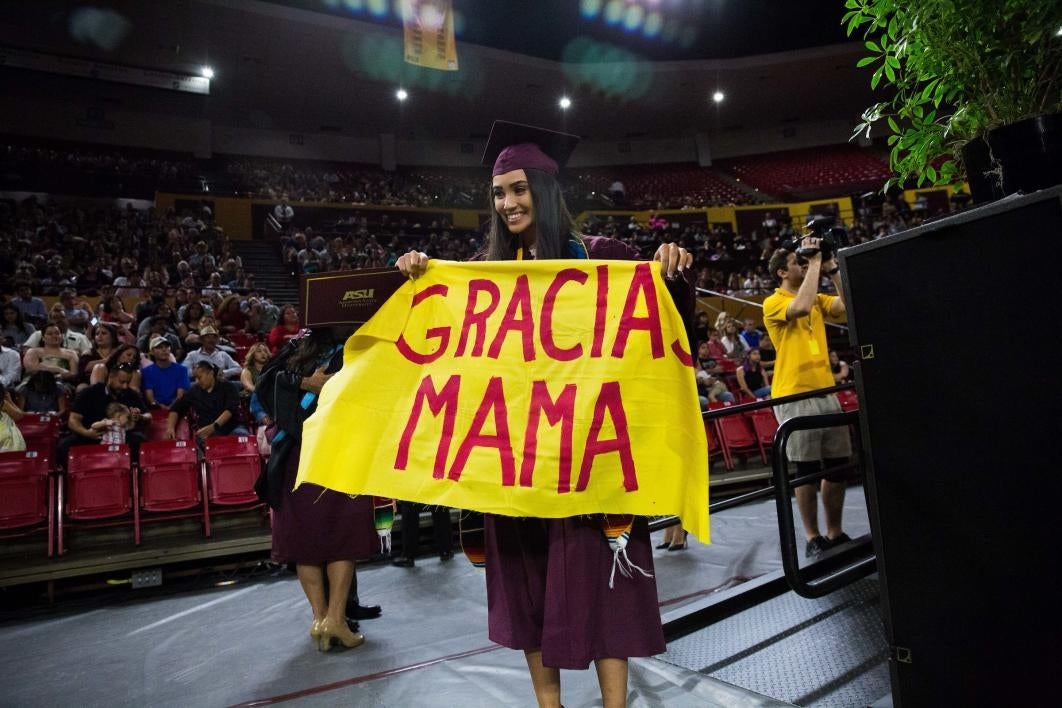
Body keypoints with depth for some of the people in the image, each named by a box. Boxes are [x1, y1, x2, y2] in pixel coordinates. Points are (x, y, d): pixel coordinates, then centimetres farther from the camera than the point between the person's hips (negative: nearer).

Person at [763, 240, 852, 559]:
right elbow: (801, 307, -25)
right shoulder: (773, 303, -5)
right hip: (794, 397, -6)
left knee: (838, 464, 9)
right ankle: (813, 538, 10)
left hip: (825, 391, 7)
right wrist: (815, 262, -15)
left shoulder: (817, 298, 16)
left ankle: (835, 532, 22)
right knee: (807, 469, -2)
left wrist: (832, 269, 0)